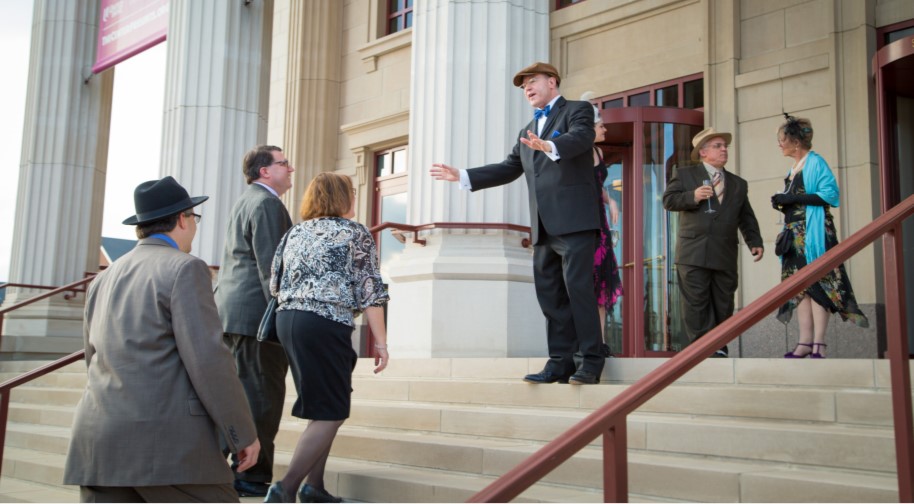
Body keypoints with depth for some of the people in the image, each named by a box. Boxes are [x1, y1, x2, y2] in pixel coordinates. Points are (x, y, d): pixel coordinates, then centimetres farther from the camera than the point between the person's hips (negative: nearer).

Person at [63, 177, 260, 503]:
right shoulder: (184, 269, -6)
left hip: (99, 441, 7)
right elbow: (208, 360, -14)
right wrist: (244, 434, -7)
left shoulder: (103, 280, 16)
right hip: (166, 442, -7)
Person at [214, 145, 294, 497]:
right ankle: (253, 477, 0)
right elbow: (270, 266, -18)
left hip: (232, 311, 10)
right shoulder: (267, 204, -10)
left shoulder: (245, 202, 22)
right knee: (262, 398, -5)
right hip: (258, 313, -10)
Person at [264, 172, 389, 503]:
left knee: (325, 406, 17)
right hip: (326, 324, -7)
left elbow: (275, 285, 16)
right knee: (330, 414, -2)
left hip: (286, 319, 7)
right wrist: (380, 341, -2)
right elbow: (370, 292, -4)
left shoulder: (294, 234, 17)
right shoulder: (355, 233, 2)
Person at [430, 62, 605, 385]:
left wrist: (549, 147, -38)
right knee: (550, 295, 4)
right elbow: (508, 169, 27)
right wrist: (462, 176, 19)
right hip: (544, 226, 8)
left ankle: (589, 363, -6)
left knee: (579, 289, -10)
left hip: (573, 219, -8)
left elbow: (580, 138, -17)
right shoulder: (528, 131, 26)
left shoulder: (577, 110, 4)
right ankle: (561, 363, 7)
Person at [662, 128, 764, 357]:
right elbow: (668, 200, 0)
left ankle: (719, 348, 12)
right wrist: (692, 197, -16)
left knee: (723, 305, 4)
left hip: (725, 256, 4)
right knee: (696, 304, -6)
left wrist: (755, 242, 5)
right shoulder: (684, 174, 9)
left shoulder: (738, 184, 20)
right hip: (694, 253, -3)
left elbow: (746, 218, 18)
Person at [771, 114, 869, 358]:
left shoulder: (815, 162, -6)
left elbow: (830, 194, -16)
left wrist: (793, 198, -17)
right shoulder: (793, 168, 18)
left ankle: (819, 343, -10)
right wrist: (783, 203, 6)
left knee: (817, 284, -10)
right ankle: (805, 342, 4)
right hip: (795, 234, 9)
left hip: (813, 233, -8)